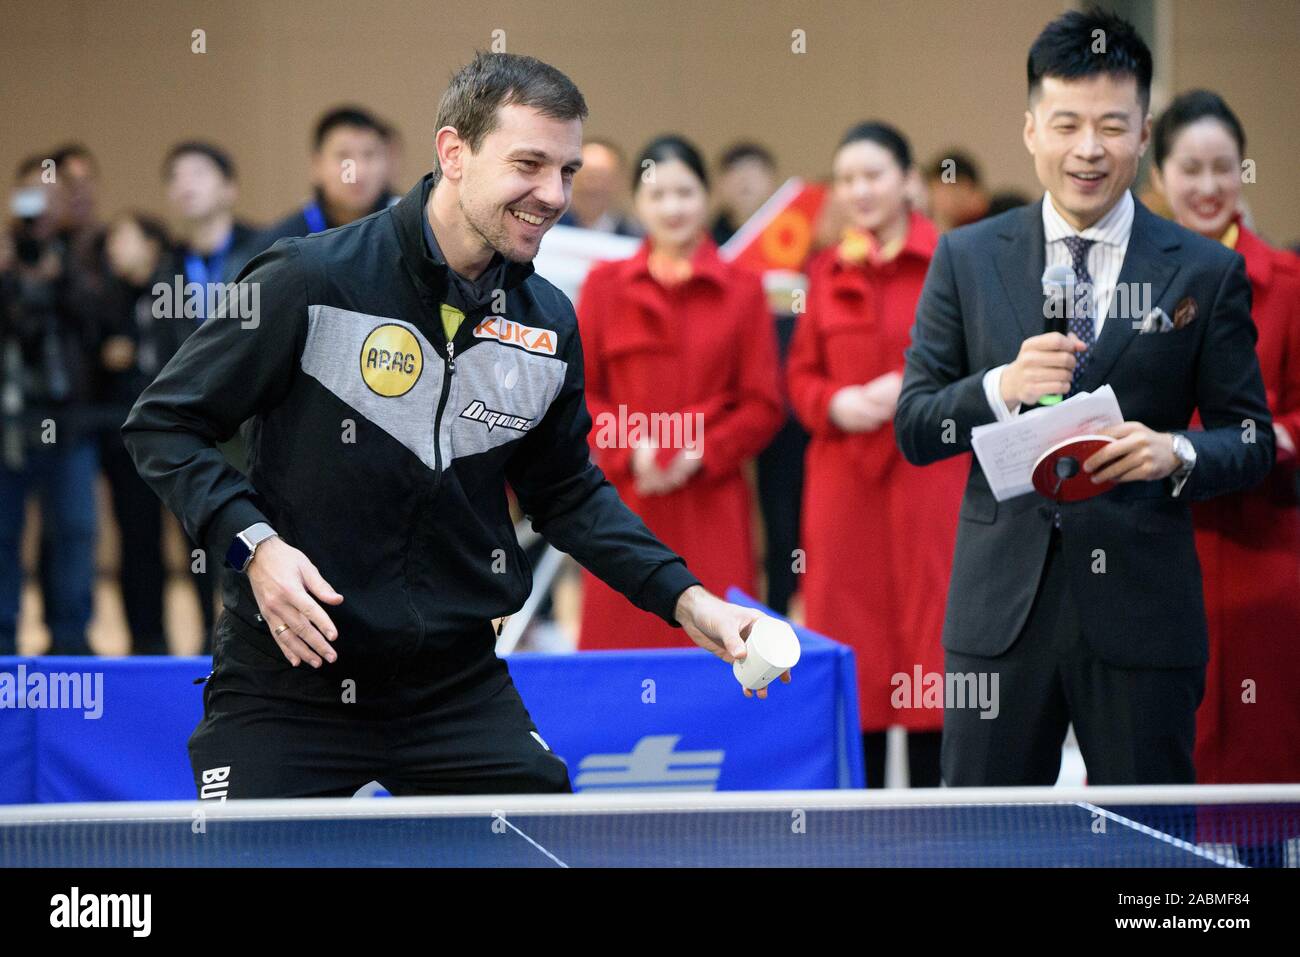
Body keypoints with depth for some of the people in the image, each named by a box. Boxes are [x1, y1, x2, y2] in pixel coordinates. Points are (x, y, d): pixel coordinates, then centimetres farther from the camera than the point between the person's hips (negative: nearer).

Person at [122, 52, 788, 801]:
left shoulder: (549, 324, 3)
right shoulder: (312, 281, -13)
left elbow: (568, 491, 17)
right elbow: (164, 425, -6)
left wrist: (683, 598, 5)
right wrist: (254, 543, -20)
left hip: (455, 683, 4)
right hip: (287, 681, -4)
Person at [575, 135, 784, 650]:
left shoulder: (742, 290, 5)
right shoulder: (605, 285, 8)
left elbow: (763, 405, 3)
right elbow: (580, 391, 6)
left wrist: (700, 456, -10)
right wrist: (629, 452, -9)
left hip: (711, 503, -1)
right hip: (625, 500, 1)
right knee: (620, 643, -3)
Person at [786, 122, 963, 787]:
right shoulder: (827, 272, 10)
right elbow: (801, 375, 13)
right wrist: (834, 403, -8)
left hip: (929, 477, -3)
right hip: (845, 480, 4)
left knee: (929, 639, -3)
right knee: (851, 652, 4)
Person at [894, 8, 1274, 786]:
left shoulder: (1207, 273, 4)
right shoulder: (966, 260, 7)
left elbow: (1252, 440, 5)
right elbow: (913, 429, 5)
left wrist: (1177, 454, -17)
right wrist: (1002, 388, -15)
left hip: (1142, 610, -1)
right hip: (1001, 607, 1)